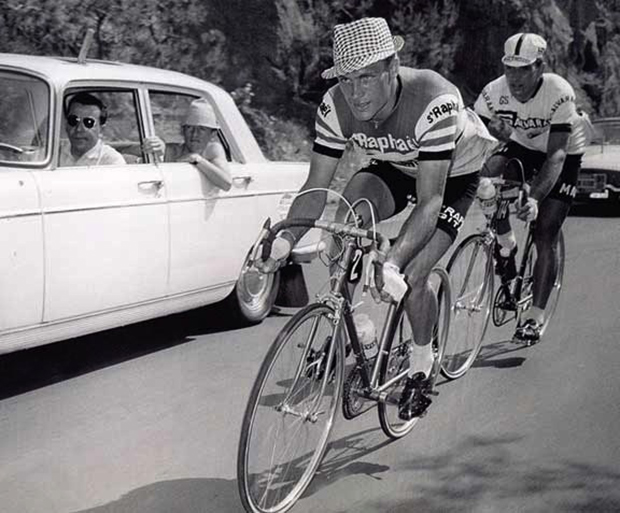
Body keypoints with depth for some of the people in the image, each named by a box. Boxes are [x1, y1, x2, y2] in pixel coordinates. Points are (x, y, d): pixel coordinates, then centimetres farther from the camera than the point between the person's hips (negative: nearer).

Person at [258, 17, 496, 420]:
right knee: (346, 222, -27)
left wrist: (392, 264, -55)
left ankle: (422, 364, 12)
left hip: (454, 172, -4)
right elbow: (316, 188, -22)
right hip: (393, 166, 4)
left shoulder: (434, 103, -40)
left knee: (412, 277, -17)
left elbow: (430, 200, -42)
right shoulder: (337, 106, -26)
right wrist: (284, 240, -39)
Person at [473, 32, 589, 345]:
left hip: (564, 154, -3)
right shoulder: (494, 93, -24)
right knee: (488, 173, -29)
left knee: (545, 237, -10)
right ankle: (506, 245, -5)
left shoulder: (559, 94, -34)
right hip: (522, 146, 3)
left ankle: (535, 317, 1)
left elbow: (556, 155, -38)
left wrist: (535, 198, -51)